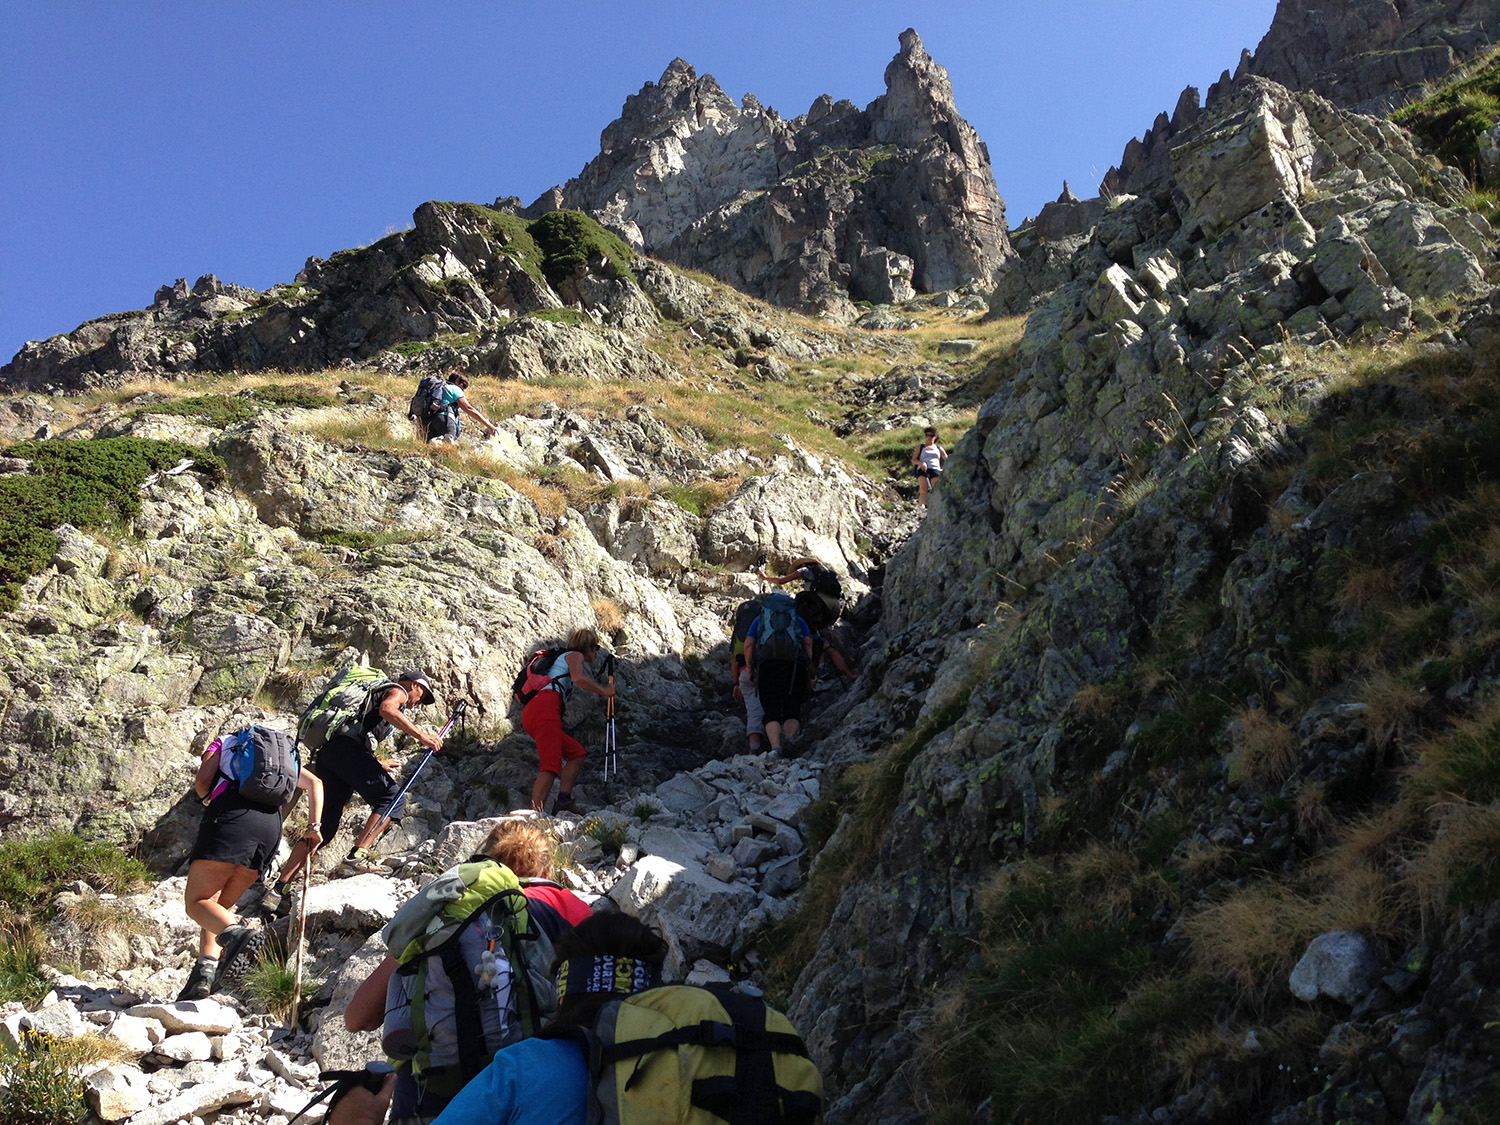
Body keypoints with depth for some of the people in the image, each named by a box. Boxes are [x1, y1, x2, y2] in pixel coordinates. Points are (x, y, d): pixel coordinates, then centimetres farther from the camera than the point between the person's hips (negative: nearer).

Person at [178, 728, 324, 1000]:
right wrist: (313, 826, 15)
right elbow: (314, 783, 22)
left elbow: (202, 782, 8)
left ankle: (235, 933, -34)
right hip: (272, 826, 4)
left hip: (232, 816, -4)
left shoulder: (223, 742, 25)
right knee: (218, 906, 16)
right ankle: (205, 971, -5)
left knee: (196, 901, -3)